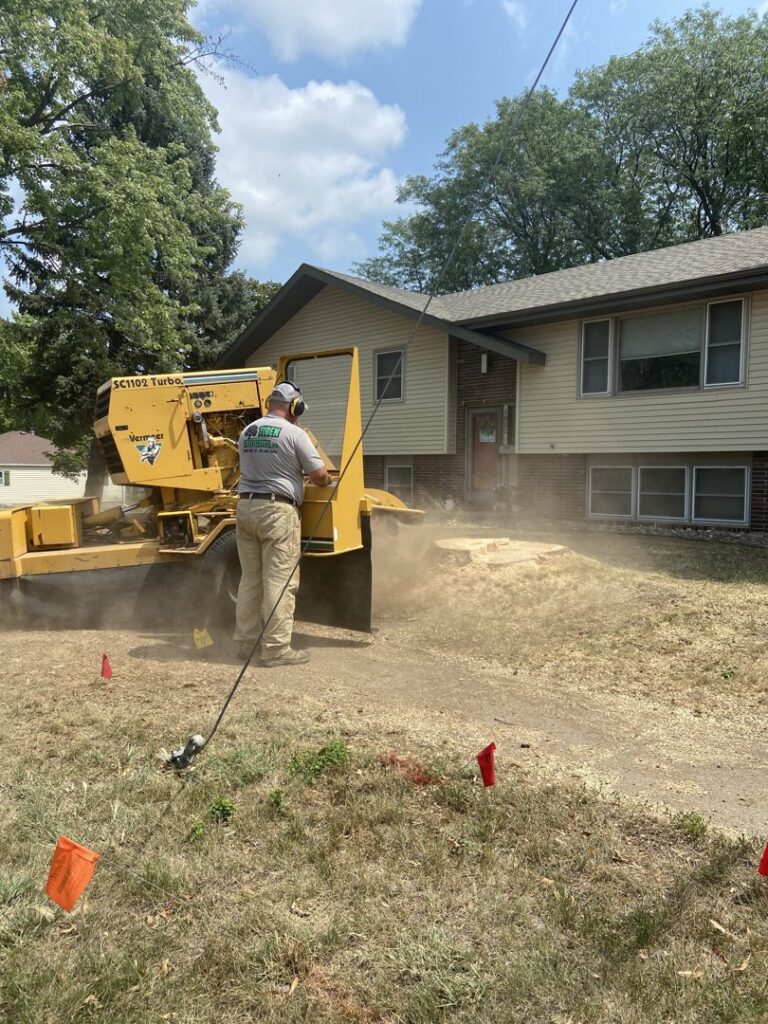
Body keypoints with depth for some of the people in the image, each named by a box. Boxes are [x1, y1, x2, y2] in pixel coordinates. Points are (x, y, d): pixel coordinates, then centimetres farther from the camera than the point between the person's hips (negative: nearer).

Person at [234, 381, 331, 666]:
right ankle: (276, 649, -1)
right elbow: (319, 475, -5)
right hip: (277, 510, -7)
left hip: (246, 506, 7)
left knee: (250, 578, 13)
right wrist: (326, 480, 19)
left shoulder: (247, 432, 12)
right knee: (279, 581, -3)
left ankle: (246, 642, 20)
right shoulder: (293, 433, -7)